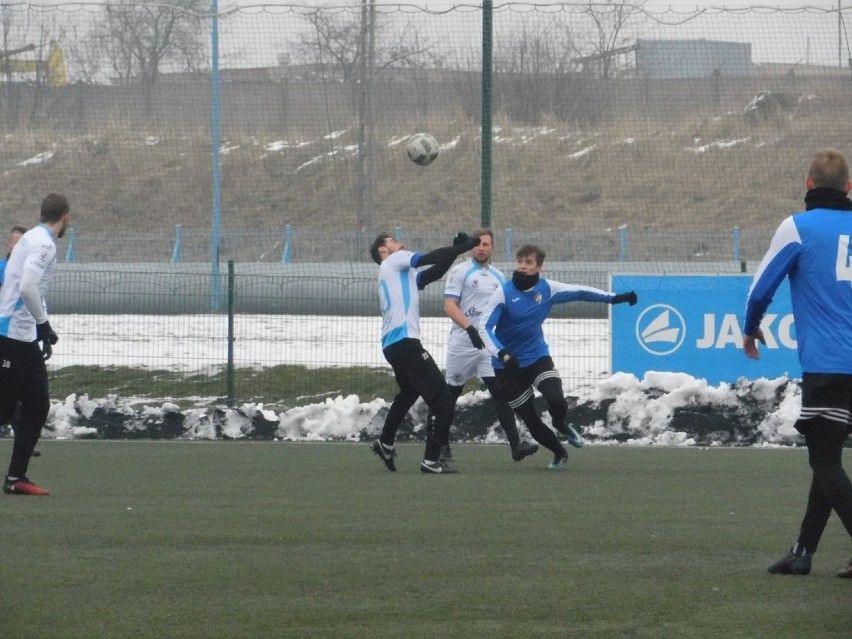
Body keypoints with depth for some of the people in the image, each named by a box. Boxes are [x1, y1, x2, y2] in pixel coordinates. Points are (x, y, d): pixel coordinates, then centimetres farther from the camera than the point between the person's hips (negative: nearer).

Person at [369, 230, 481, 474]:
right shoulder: (393, 262, 2)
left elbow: (435, 272, 18)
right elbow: (432, 258, -8)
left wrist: (456, 248, 9)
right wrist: (464, 247, -1)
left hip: (393, 344, 10)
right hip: (404, 342, -10)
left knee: (409, 393, 35)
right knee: (442, 400, -11)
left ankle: (385, 443, 44)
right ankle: (431, 461, -12)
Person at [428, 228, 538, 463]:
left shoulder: (499, 277, 15)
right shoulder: (460, 272, -2)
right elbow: (449, 306, -11)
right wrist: (469, 328, -25)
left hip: (491, 345, 3)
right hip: (463, 344, -3)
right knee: (451, 395, 6)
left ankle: (515, 444, -18)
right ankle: (442, 445, 20)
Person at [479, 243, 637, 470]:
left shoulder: (548, 289, -6)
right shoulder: (504, 293, -16)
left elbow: (579, 292, 7)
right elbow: (484, 326, -21)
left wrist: (615, 298, 2)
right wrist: (502, 354, -36)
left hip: (538, 357, 2)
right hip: (508, 366, -2)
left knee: (557, 401, -22)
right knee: (531, 421, 1)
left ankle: (560, 424, 15)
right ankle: (559, 453, 29)